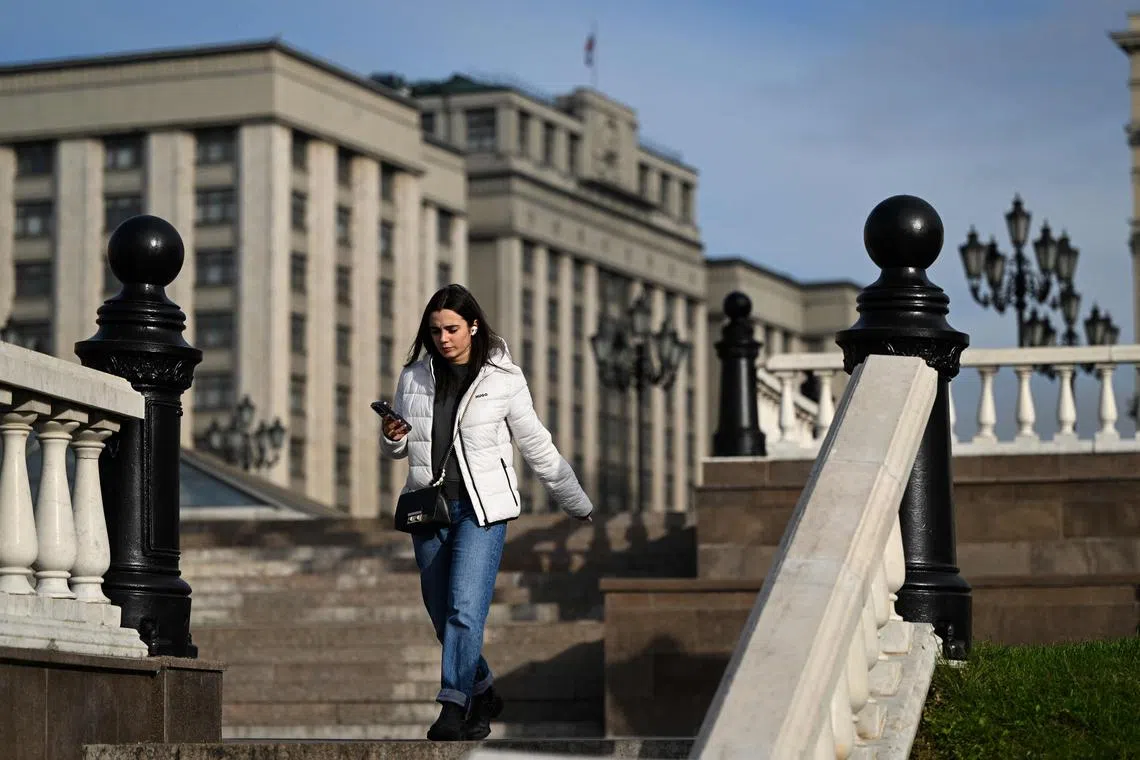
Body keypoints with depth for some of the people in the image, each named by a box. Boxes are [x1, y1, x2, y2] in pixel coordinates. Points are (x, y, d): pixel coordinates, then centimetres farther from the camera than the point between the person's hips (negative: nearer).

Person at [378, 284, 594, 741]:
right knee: (443, 617, 9)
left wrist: (579, 506, 11)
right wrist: (393, 438, -7)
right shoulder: (414, 377, 7)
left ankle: (453, 709, -18)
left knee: (465, 609, -18)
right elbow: (397, 451, 18)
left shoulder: (503, 379, -3)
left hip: (482, 510, -4)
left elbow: (537, 447, 6)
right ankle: (483, 697, 28)